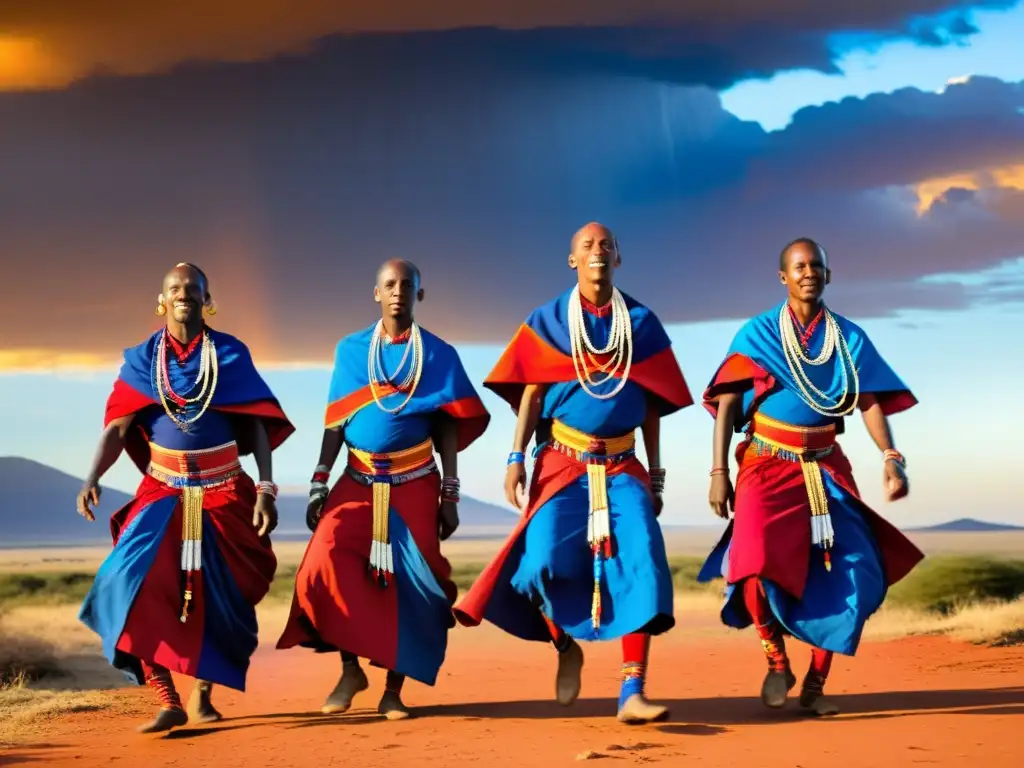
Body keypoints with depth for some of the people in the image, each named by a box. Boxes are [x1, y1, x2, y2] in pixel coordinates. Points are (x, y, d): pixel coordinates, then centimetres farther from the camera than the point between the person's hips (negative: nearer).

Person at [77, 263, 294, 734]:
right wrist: (93, 478, -21)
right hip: (164, 492, 0)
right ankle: (167, 702, -18)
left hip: (224, 494, 0)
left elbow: (257, 427, 0)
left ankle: (201, 697, 23)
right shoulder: (142, 359, 1)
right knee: (139, 583, -21)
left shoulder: (231, 354, 0)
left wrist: (266, 490, -9)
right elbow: (118, 427, -5)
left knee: (216, 598, 3)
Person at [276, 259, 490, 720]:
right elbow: (335, 422, 6)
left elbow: (448, 428, 2)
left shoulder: (438, 355, 1)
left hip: (415, 487, -1)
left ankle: (393, 690, 10)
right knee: (326, 560, -19)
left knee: (407, 584, -3)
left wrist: (449, 495, -1)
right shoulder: (351, 350, 5)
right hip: (358, 483, 1)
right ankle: (351, 669, -3)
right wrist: (319, 482, 0)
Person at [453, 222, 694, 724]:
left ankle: (632, 693, -18)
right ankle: (565, 648, 15)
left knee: (642, 557, -18)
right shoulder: (547, 321, 5)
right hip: (561, 462, -1)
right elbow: (531, 394, 2)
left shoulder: (642, 324, 7)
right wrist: (516, 458, -7)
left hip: (622, 466, 1)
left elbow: (651, 406, 10)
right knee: (546, 559, -18)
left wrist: (656, 474, 9)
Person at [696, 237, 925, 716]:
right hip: (767, 465, -3)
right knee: (756, 563, -25)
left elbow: (870, 403, -2)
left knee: (852, 573, -10)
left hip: (826, 469, 3)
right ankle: (777, 662, 1)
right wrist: (719, 471, -10)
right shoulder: (757, 334, 0)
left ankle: (815, 683, 8)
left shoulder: (849, 338, 6)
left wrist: (890, 457, -18)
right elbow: (726, 405, -2)